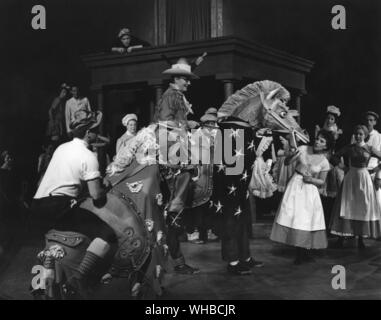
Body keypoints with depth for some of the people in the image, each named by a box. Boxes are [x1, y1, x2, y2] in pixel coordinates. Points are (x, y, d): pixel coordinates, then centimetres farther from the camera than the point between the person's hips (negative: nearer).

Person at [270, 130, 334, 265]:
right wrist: (291, 155, -23)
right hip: (295, 186, 0)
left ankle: (304, 252, 17)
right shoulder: (303, 149, -3)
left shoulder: (324, 162, -3)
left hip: (310, 190, 0)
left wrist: (311, 179, -13)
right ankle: (300, 253, 10)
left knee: (306, 220, 2)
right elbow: (286, 162, -3)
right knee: (293, 217, -1)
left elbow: (322, 182, 5)